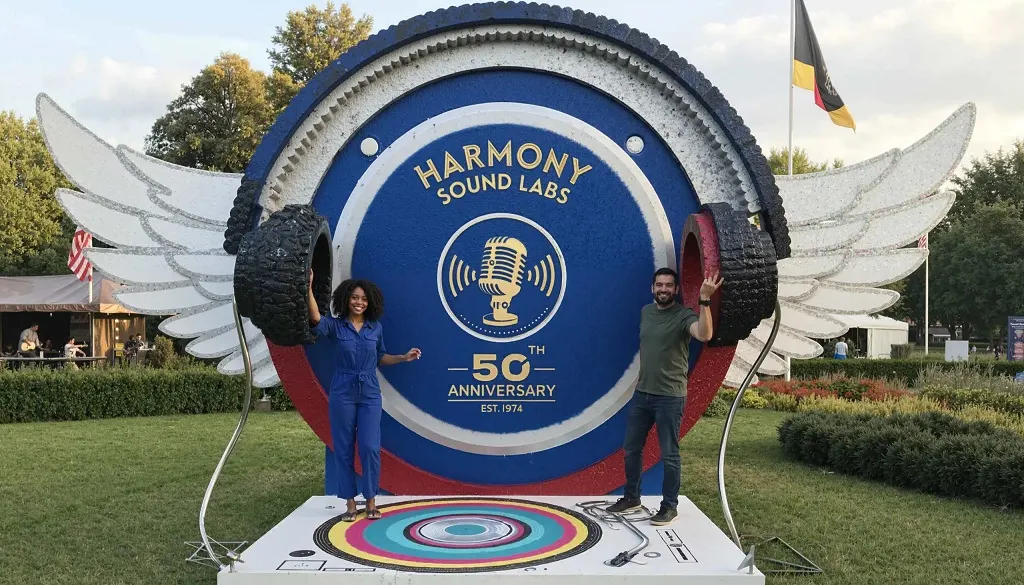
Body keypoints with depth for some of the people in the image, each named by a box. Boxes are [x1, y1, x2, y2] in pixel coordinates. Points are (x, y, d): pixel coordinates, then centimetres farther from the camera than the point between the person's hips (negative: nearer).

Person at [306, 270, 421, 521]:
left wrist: (404, 357, 3)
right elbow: (315, 319, -26)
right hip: (342, 393, -1)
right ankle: (350, 503, 16)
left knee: (370, 447, -4)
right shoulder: (334, 325, -4)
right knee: (344, 449, 5)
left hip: (370, 394, 2)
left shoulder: (375, 327, 5)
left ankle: (371, 501, 12)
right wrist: (308, 288, -36)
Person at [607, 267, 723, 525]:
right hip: (641, 393, 7)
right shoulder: (645, 311, 8)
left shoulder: (684, 316, -12)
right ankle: (632, 497, 30)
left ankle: (669, 506, 15)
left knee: (669, 454, 1)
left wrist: (705, 301, -44)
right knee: (631, 448, 14)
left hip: (669, 397, -7)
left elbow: (704, 334, -34)